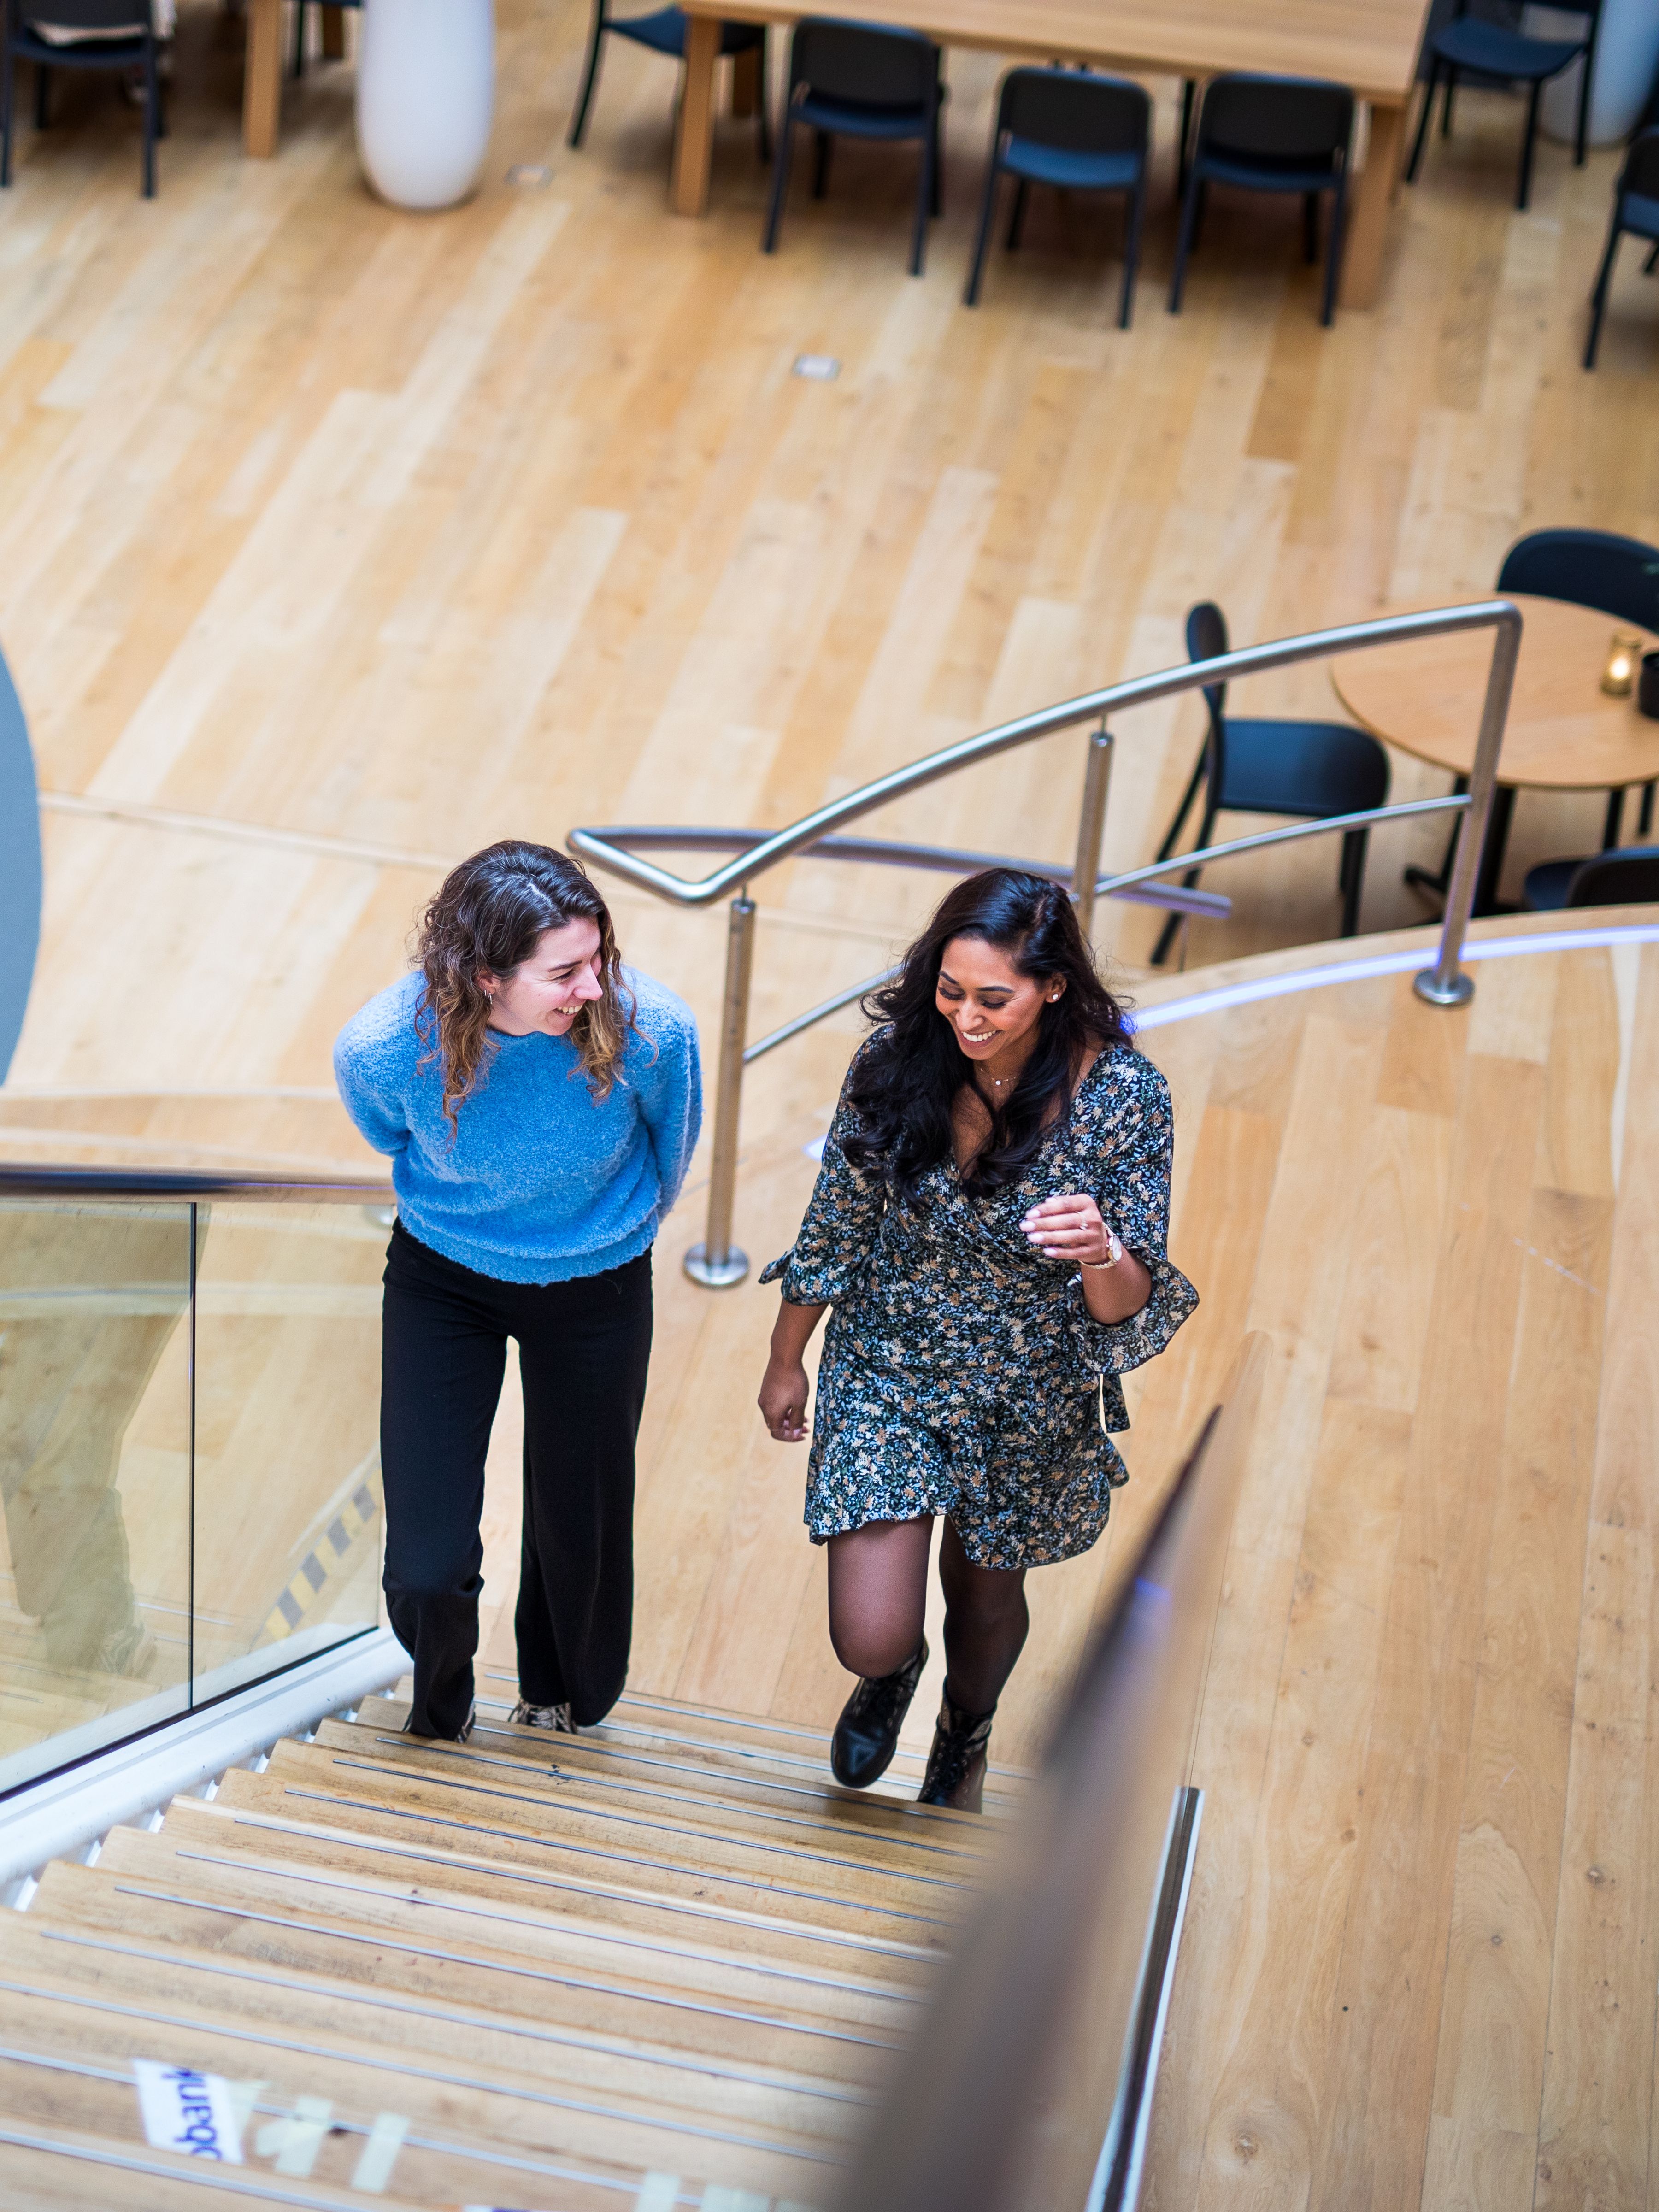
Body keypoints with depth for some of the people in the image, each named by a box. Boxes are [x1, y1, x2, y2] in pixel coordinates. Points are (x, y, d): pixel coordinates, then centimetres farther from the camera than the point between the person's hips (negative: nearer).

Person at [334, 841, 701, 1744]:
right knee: (426, 1567, -3)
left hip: (597, 1289, 1)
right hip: (442, 1284, 0)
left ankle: (557, 1702, 50)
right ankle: (439, 1711, 34)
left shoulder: (648, 1031, -31)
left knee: (580, 1531, 16)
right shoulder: (384, 1048, -30)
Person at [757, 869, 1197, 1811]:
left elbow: (1130, 1305, -19)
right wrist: (787, 1361, 9)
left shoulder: (1124, 1095, -22)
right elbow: (836, 1226, -2)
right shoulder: (895, 1061, -18)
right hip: (885, 1380, 0)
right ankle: (897, 1668, 36)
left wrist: (1102, 1254, -42)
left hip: (1028, 1407, 0)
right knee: (870, 1640, -5)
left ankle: (966, 1735, 59)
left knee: (986, 1593, 23)